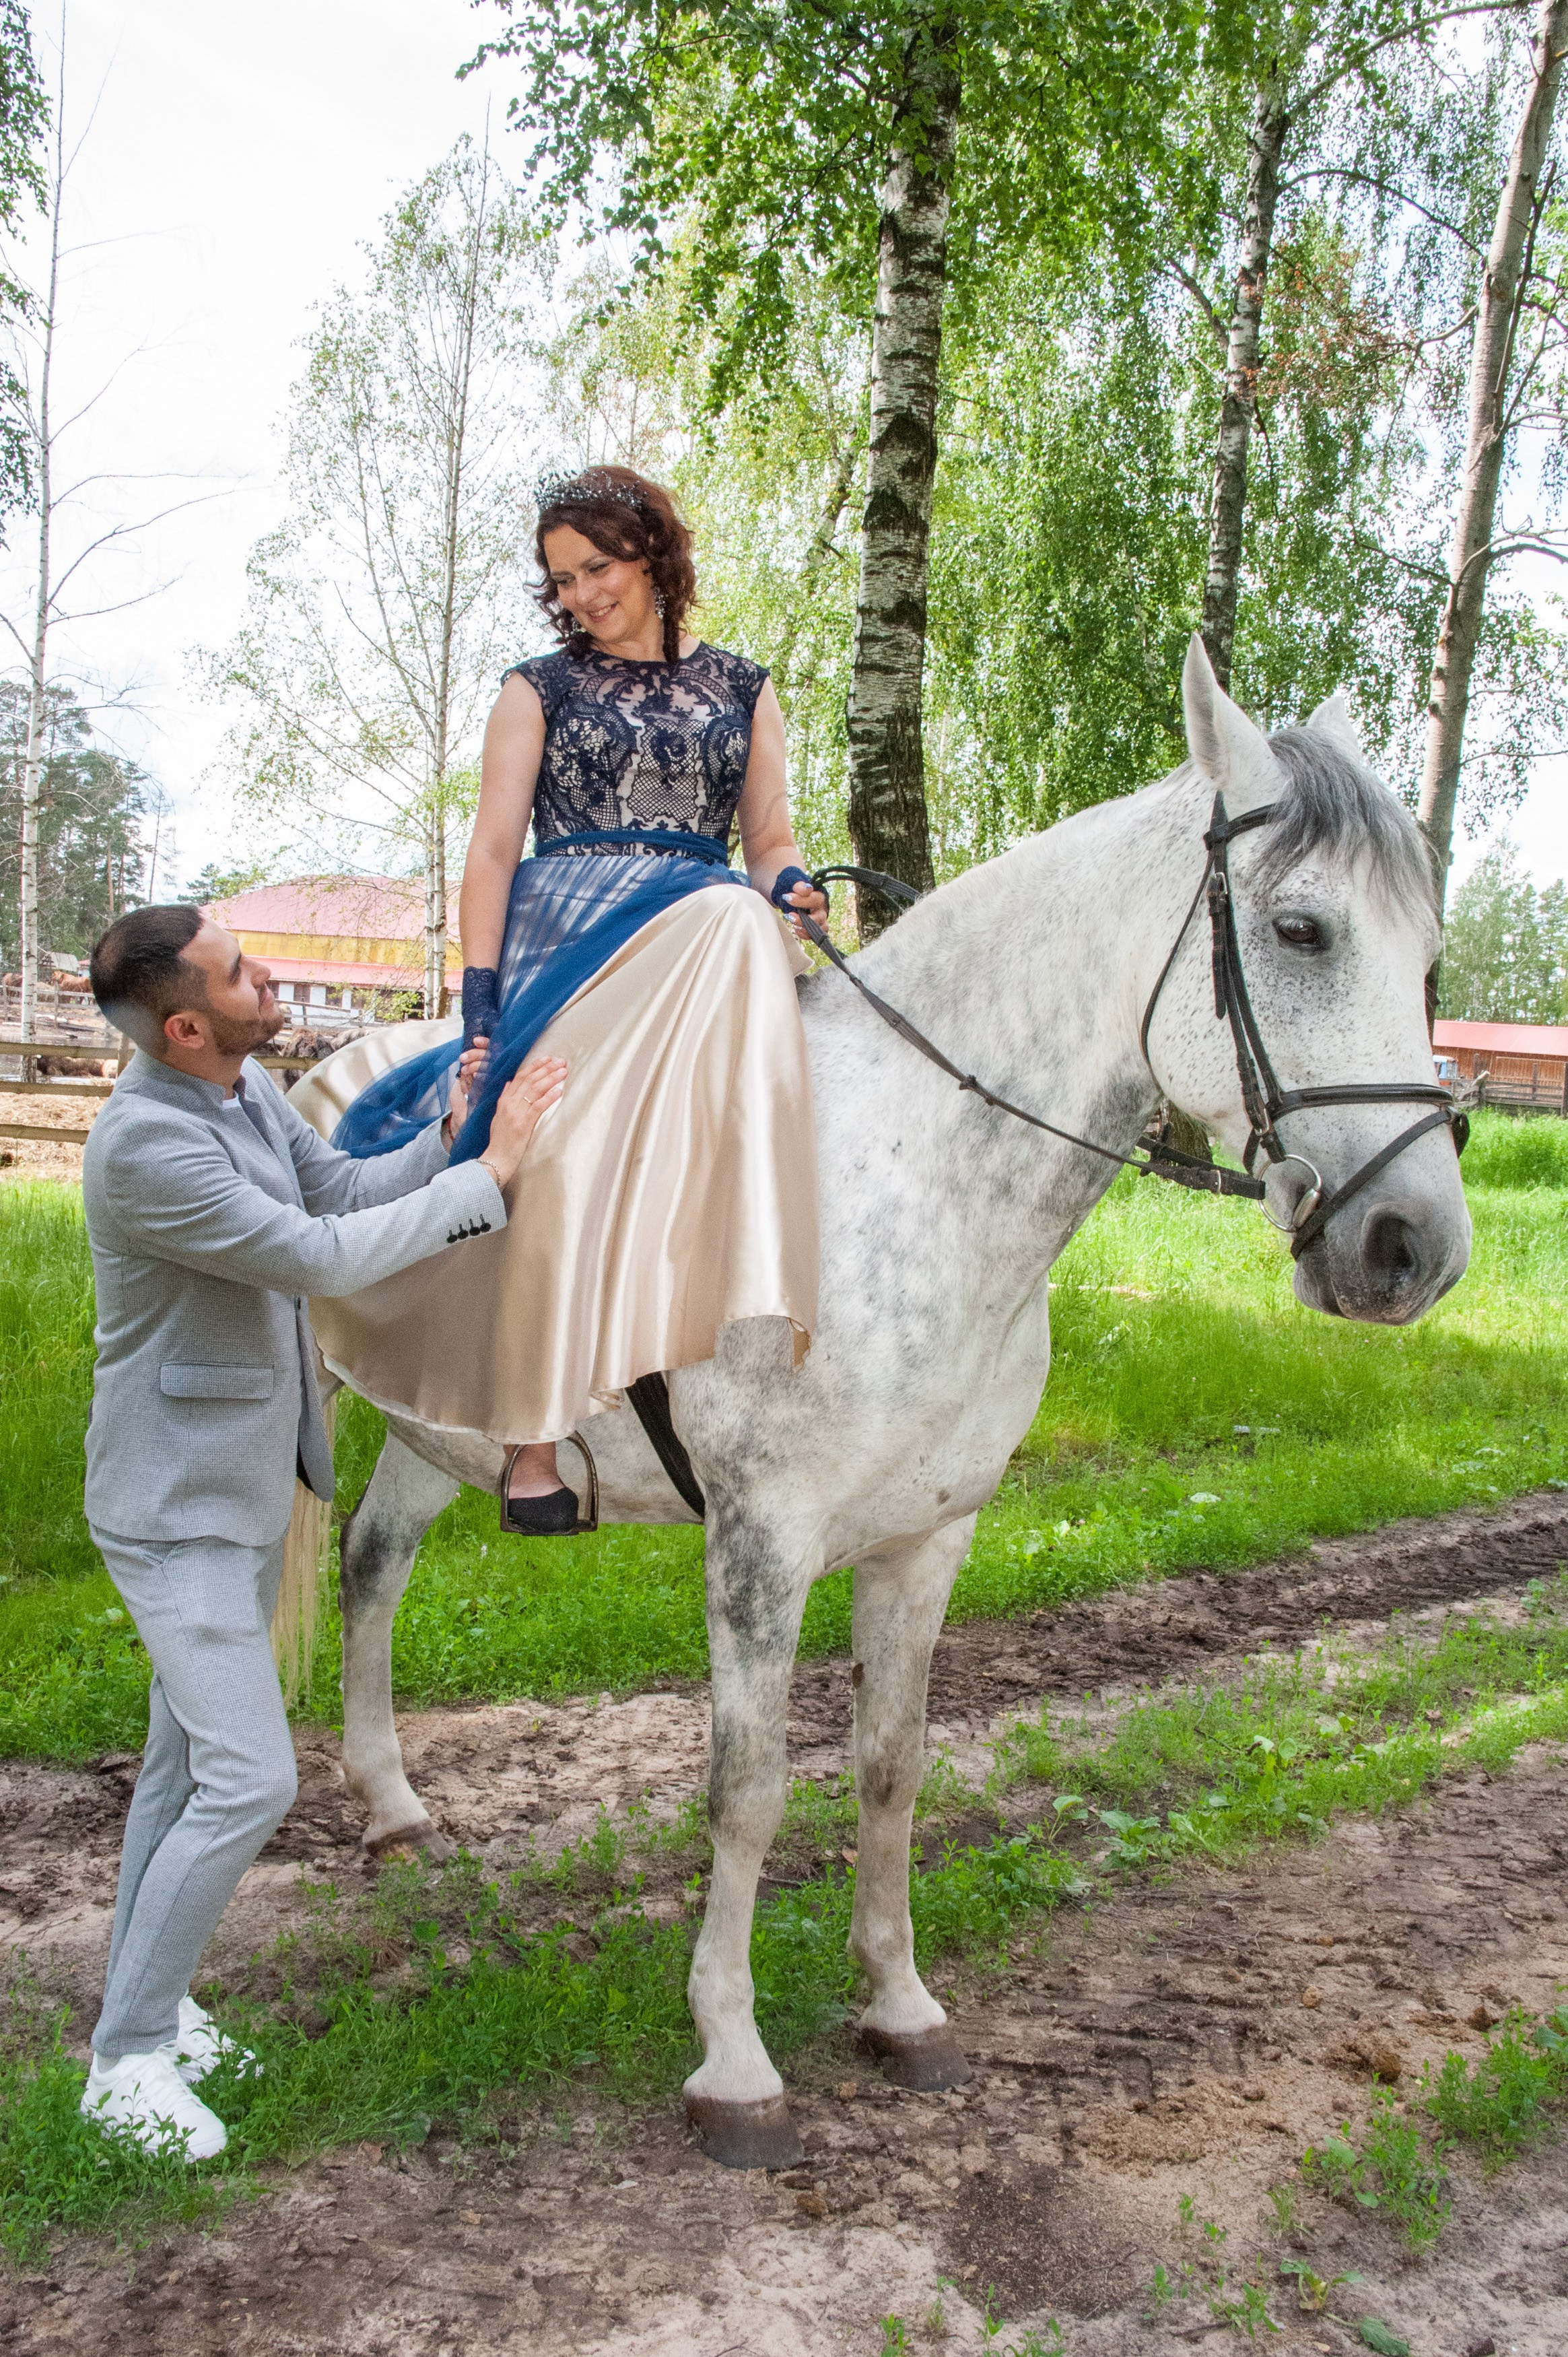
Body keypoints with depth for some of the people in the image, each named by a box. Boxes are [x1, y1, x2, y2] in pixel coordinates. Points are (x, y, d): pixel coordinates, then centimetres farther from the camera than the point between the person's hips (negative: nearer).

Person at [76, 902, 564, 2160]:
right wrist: (490, 1172, -25)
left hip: (249, 1487, 9)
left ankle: (139, 2002, 37)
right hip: (178, 1511, -9)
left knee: (185, 1760, 19)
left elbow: (343, 1188, 7)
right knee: (249, 1781, -9)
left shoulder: (246, 1090, 0)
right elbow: (323, 1257, -29)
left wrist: (447, 1132, -10)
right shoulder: (145, 1147, -28)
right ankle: (127, 2060, 9)